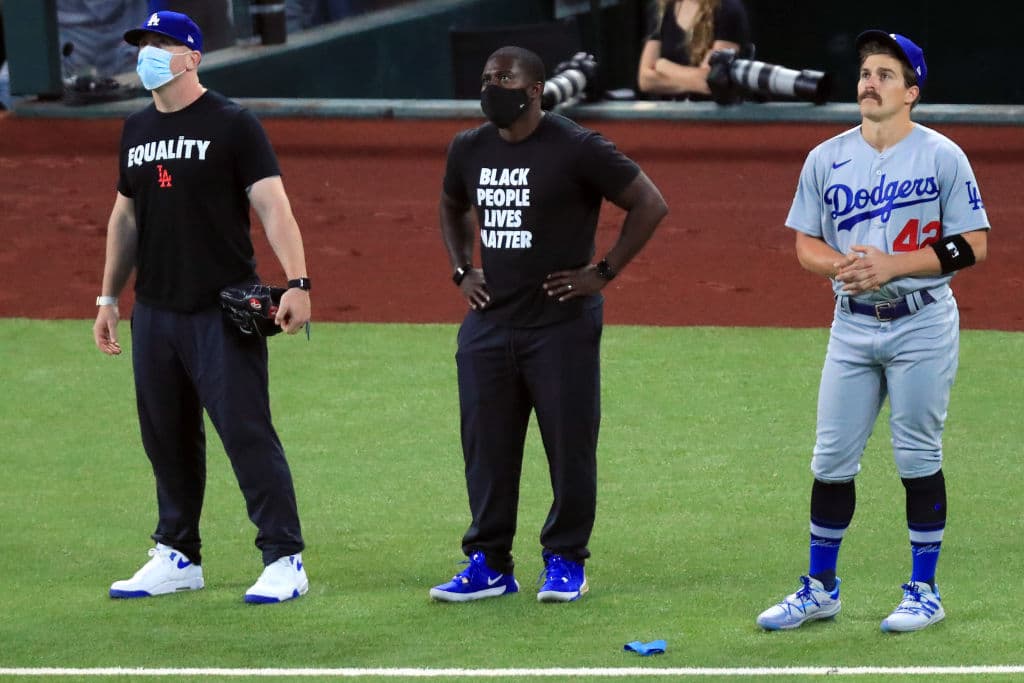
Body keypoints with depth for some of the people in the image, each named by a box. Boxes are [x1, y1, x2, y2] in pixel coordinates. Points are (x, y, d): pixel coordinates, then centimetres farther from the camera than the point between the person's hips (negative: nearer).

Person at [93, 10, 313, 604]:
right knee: (167, 437, 11)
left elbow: (273, 204, -14)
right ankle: (178, 559, 22)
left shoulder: (233, 125, -7)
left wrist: (297, 282, -26)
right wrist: (109, 297, 21)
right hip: (155, 311, 7)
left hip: (223, 311, -7)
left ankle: (285, 560, -7)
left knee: (247, 432, -10)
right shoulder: (137, 131, 14)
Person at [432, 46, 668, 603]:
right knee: (486, 447, 6)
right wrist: (462, 271, 14)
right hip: (488, 322, 5)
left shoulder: (576, 149, -10)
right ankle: (489, 564, 15)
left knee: (569, 446, 1)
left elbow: (650, 204, -8)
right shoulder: (468, 150, 8)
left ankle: (565, 562, 12)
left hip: (562, 323, -5)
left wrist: (603, 272, -10)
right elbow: (451, 210, 29)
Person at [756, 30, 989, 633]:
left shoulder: (942, 157, -4)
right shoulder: (827, 160, 7)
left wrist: (894, 264, -16)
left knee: (919, 458, 1)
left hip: (922, 324, -4)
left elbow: (974, 246, -7)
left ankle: (925, 592, 10)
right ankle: (820, 589, 15)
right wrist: (842, 264, -12)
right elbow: (806, 244, 11)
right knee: (832, 460, 4)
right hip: (853, 325, 4)